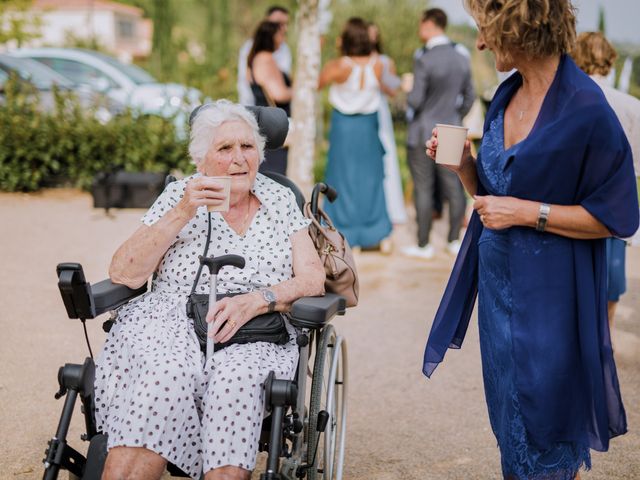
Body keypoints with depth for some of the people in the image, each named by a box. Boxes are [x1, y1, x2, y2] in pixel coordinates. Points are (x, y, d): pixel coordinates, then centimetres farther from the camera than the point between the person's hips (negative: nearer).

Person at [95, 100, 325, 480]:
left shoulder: (279, 200, 15)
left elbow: (314, 279, 5)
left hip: (255, 336, 1)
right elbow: (124, 275, 0)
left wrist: (255, 301, -14)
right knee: (170, 371, -36)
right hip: (171, 322, 0)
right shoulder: (179, 197, 11)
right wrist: (182, 213, -9)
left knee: (237, 379, -35)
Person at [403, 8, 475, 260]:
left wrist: (407, 90, 4)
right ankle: (454, 241, 18)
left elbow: (415, 101, -18)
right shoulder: (462, 59, 2)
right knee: (453, 187, 11)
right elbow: (469, 97, 10)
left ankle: (423, 245, 8)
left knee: (424, 189, 2)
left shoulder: (424, 61, -18)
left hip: (423, 134, -5)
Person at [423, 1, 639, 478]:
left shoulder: (584, 108, -17)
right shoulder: (507, 97, 6)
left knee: (548, 438, 5)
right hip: (498, 284, 7)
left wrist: (527, 212, -19)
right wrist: (463, 164, -4)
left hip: (550, 294, -7)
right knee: (510, 421, 17)